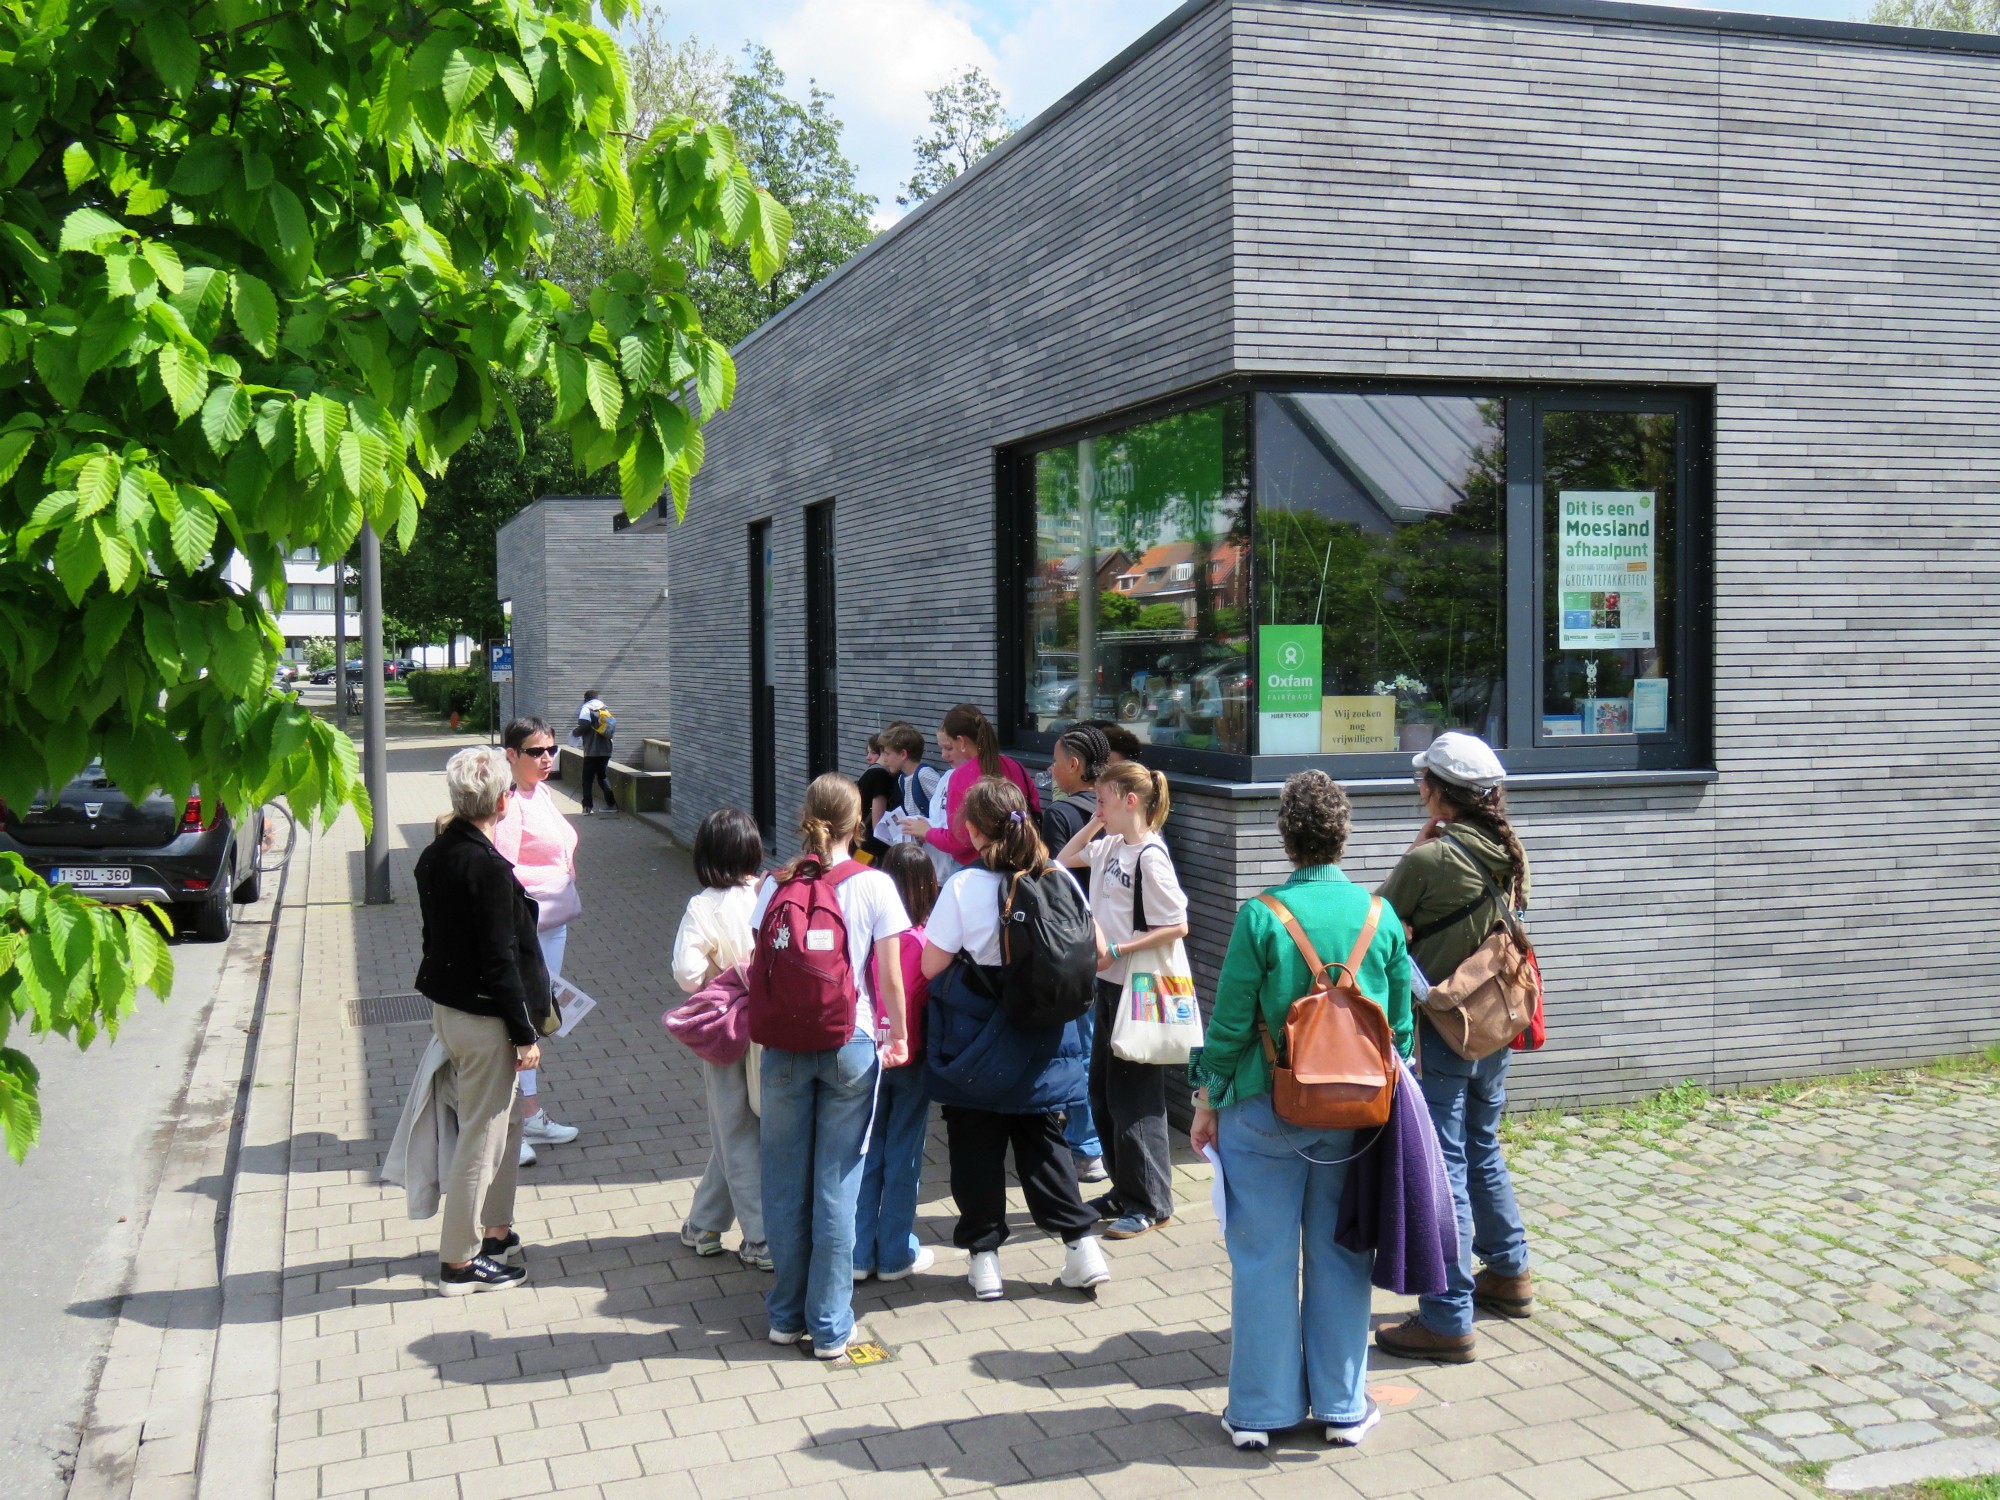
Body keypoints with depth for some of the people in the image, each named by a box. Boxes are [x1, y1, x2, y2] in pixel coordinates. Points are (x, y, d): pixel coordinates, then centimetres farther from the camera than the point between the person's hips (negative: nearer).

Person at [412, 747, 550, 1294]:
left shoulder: (434, 856, 5)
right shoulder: (488, 868, -22)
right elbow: (500, 960, -21)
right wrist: (524, 1034, -15)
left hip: (447, 1006, 9)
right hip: (483, 1018, -9)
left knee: (504, 1121, 22)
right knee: (482, 1137, 2)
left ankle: (495, 1233, 31)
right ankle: (459, 1262, 12)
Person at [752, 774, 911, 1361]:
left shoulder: (775, 884, -1)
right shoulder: (875, 886, -6)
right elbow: (889, 978, -5)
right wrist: (898, 1036, 10)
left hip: (784, 1045, 2)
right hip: (850, 1046, -2)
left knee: (784, 1183, 12)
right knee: (836, 1186, 5)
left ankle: (786, 1315, 23)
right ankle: (829, 1327, 11)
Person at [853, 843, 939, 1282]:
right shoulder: (927, 940, -16)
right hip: (910, 1057, -2)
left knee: (865, 1153, 13)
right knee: (904, 1156, 9)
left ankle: (860, 1254, 19)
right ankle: (896, 1255, 17)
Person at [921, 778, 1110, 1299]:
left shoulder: (964, 887, -15)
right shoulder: (1061, 879, -5)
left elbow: (931, 966, -12)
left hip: (976, 1047, -3)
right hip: (1043, 1042, 4)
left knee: (976, 1149, 9)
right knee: (1043, 1140, 16)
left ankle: (983, 1257, 15)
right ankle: (1082, 1245, 13)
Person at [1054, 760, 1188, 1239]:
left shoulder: (1150, 855, -17)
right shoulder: (1111, 847, 8)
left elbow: (1176, 926, -21)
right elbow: (1061, 860, 21)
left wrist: (1115, 950, -21)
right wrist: (1094, 825, 8)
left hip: (1139, 988, -9)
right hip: (1109, 983, 9)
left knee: (1133, 1095, -2)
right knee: (1102, 1089, 15)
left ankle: (1151, 1203, 9)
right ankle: (1125, 1188, 28)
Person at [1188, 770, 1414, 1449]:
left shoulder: (1260, 916, -14)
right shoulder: (1379, 915, -3)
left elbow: (1231, 1024, -9)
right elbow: (1401, 1023, 4)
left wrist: (1208, 1102, 3)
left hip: (1267, 1112, -3)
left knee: (1264, 1260, 8)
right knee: (1339, 1257, 13)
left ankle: (1260, 1409, 17)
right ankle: (1343, 1406, 22)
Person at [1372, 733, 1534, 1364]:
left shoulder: (1429, 859, -21)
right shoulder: (1512, 855, 1)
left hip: (1439, 1033, -8)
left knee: (1441, 1169, -2)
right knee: (1482, 1150, 25)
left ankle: (1448, 1320, 3)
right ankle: (1508, 1273, 40)